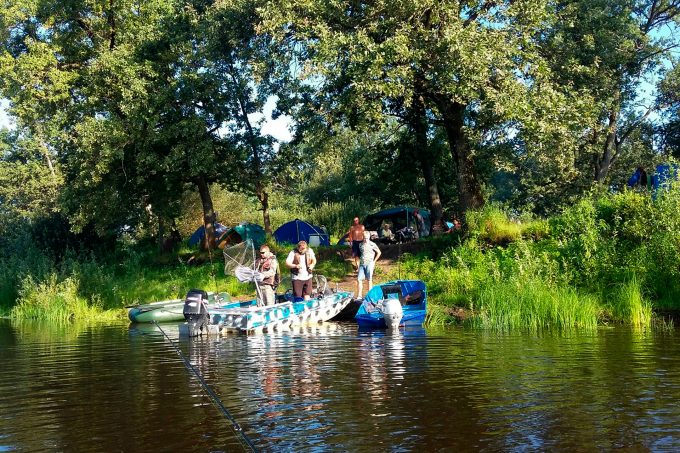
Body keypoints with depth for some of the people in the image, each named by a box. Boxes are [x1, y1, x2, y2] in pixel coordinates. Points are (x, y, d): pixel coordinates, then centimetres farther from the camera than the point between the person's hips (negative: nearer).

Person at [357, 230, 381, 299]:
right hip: (362, 264, 4)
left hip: (369, 264, -4)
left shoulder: (372, 244, -5)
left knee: (369, 280, 2)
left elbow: (379, 252, 0)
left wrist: (374, 261, -2)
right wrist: (359, 261, 11)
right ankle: (359, 296, 6)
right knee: (359, 279, -1)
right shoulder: (360, 244, 9)